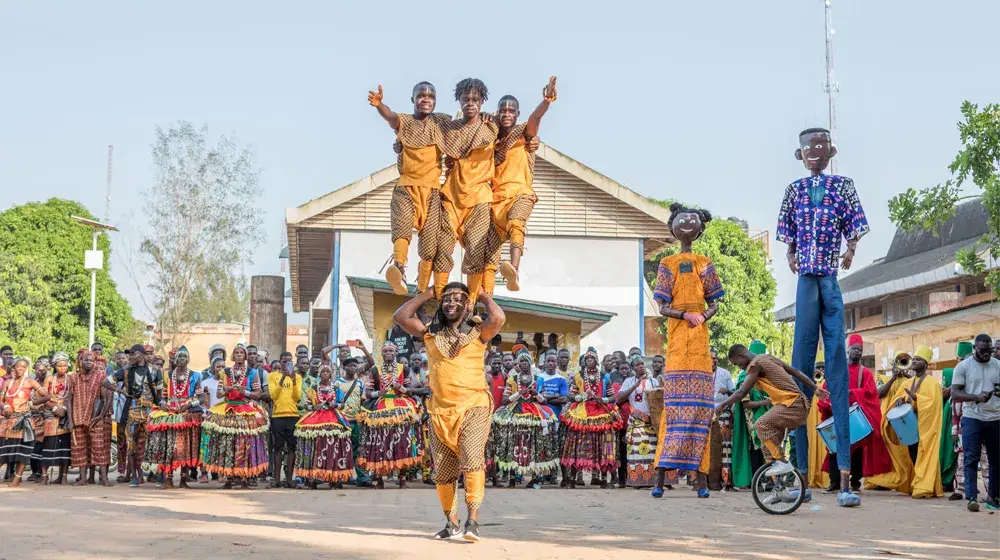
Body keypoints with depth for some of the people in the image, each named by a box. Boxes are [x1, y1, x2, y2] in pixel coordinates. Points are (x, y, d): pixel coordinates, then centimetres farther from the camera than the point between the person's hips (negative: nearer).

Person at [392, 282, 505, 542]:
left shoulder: (477, 333, 3)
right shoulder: (430, 334, 12)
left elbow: (498, 318, -17)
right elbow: (400, 316, 4)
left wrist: (484, 295, 1)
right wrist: (427, 294, 11)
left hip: (474, 407, -4)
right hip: (440, 411, 4)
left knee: (472, 460, -23)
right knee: (443, 472, 7)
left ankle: (472, 521, -23)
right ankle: (451, 524, 19)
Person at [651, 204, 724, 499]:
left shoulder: (705, 264, 14)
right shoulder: (667, 264, 10)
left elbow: (714, 304, 10)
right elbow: (663, 308, 3)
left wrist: (703, 316, -10)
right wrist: (686, 315, -14)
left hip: (700, 340, 1)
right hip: (676, 340, -1)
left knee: (700, 406, -3)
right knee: (675, 404, -7)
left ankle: (701, 477, -7)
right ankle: (661, 476, -10)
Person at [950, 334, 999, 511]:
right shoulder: (963, 366, 0)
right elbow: (955, 393, -4)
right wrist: (976, 397, -20)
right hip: (972, 418, -3)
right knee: (971, 458, -7)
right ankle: (972, 497, -8)